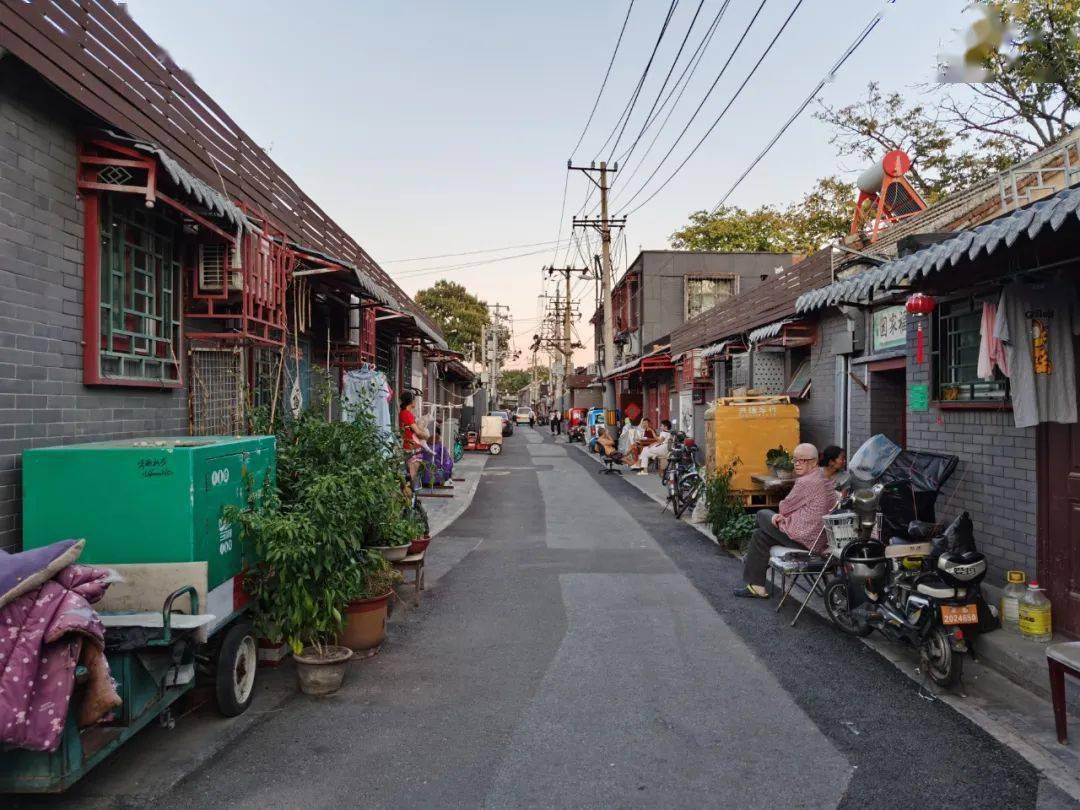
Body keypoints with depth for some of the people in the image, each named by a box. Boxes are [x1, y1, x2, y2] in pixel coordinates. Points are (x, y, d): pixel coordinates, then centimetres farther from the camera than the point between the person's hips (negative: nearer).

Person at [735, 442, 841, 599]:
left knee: (762, 515, 11)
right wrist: (783, 515, 1)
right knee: (759, 535, 17)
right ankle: (756, 587, 25)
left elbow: (785, 507, -13)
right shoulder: (825, 478, 9)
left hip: (803, 539, -9)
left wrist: (779, 514, 10)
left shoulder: (806, 482, -23)